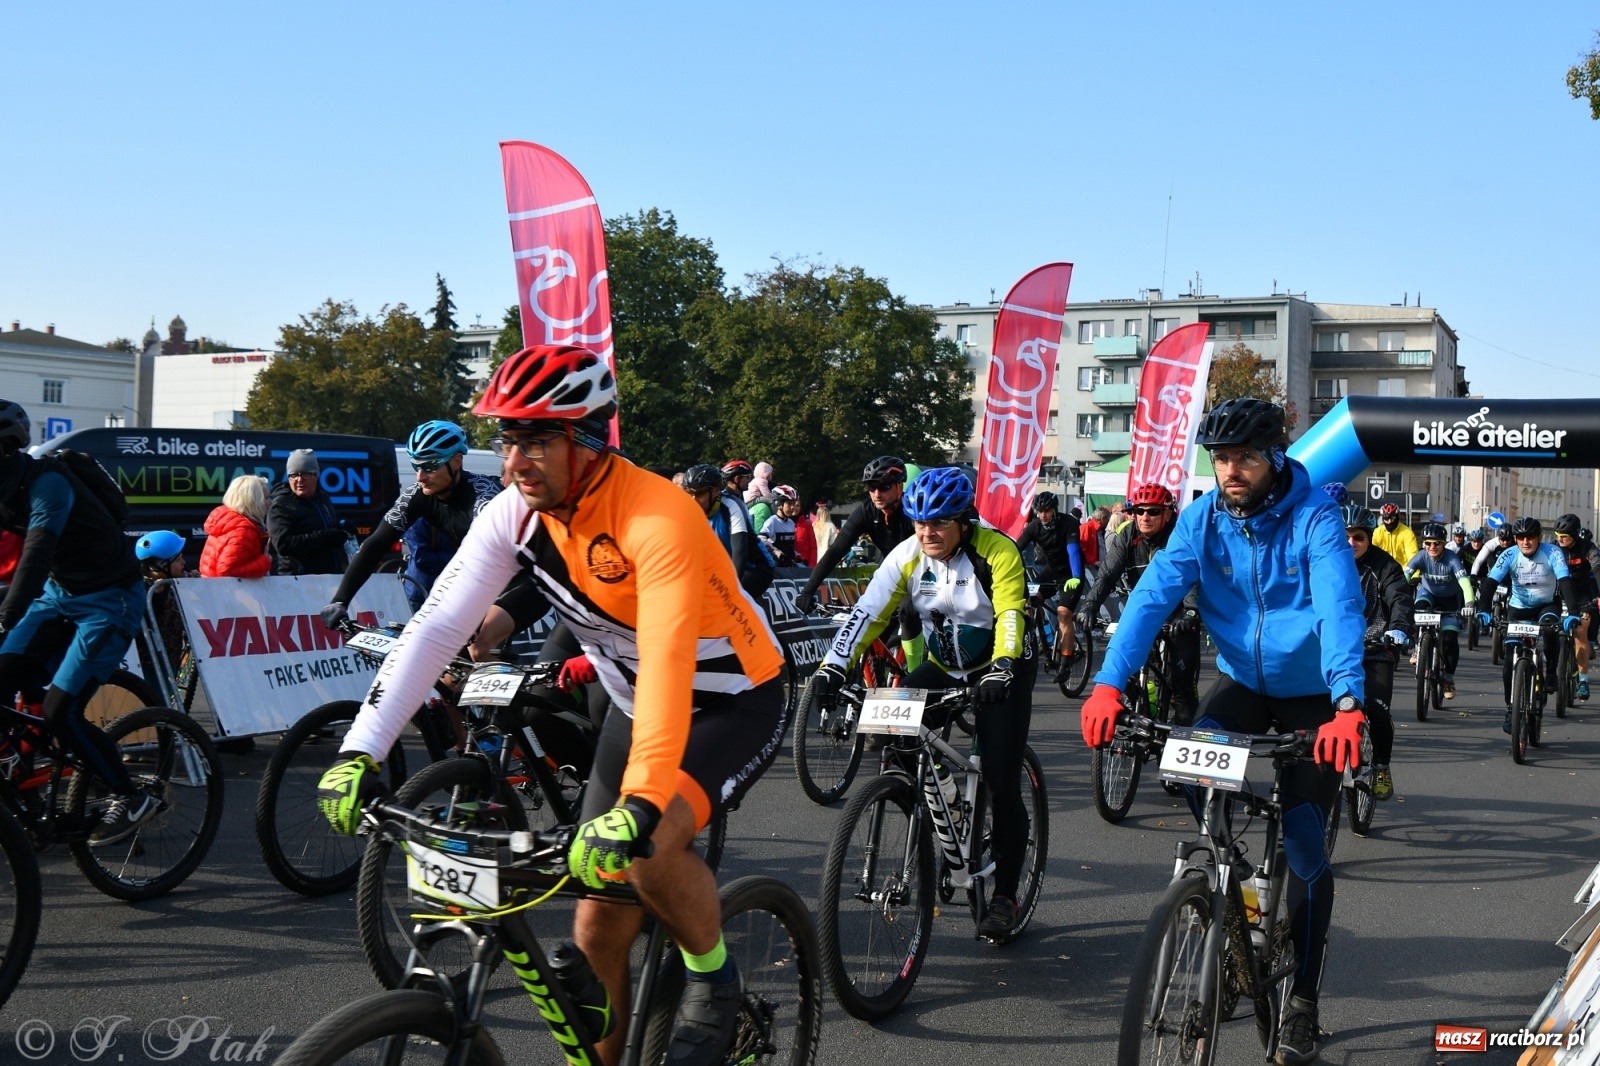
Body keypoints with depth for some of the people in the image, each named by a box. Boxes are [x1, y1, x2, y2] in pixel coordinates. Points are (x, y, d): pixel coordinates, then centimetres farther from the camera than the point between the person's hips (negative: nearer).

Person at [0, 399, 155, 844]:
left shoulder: (46, 483, -25)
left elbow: (37, 555, -37)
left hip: (109, 599, -8)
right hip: (60, 593, 8)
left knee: (59, 713, -12)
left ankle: (131, 798, 3)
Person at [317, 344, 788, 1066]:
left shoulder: (656, 517, -31)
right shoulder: (515, 515, -12)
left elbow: (667, 660, -42)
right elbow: (436, 626, -18)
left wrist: (639, 803, -52)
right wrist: (360, 753, -27)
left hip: (734, 703, -6)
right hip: (635, 705, 6)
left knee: (647, 845, -31)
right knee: (598, 931, 4)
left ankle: (714, 980, -3)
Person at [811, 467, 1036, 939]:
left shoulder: (997, 552, -21)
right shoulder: (907, 556, -11)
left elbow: (1011, 613, -32)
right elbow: (868, 613, -17)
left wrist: (1002, 667, -48)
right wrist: (833, 665, -29)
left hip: (1002, 673, -4)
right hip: (943, 669, 4)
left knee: (1002, 784, -10)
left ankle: (1004, 894, 4)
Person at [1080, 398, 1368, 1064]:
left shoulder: (1314, 517, -21)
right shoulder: (1202, 519, -11)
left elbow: (1340, 608, -35)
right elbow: (1154, 595, -22)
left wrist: (1347, 706, -51)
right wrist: (1108, 684, -36)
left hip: (1312, 696, -3)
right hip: (1243, 682, 3)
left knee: (1303, 841, -4)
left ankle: (1302, 1002, 12)